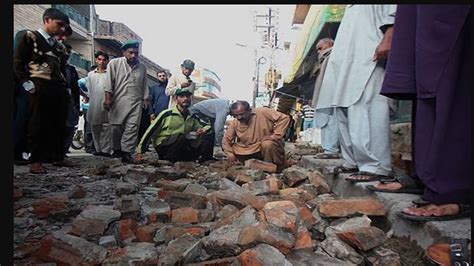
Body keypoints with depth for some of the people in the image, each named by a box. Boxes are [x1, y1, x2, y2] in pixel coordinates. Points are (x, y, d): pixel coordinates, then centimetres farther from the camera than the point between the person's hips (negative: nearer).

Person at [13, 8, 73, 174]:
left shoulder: (57, 44, 20)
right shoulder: (28, 36, 3)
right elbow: (17, 63, -1)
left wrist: (65, 87, 11)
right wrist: (28, 85, -9)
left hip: (59, 89, 6)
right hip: (40, 88, -6)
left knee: (59, 125, 7)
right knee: (38, 125, -1)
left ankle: (58, 157, 16)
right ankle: (36, 160, 6)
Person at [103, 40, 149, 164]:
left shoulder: (142, 67, 14)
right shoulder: (114, 63, 3)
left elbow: (144, 85, 18)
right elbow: (109, 83, -3)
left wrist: (145, 99, 13)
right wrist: (108, 98, -9)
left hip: (136, 102, 2)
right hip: (118, 101, -2)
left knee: (132, 127, -9)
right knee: (115, 126, 3)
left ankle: (126, 152, -7)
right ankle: (117, 149, 22)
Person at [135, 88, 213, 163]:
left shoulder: (192, 118, 13)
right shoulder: (167, 114, -2)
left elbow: (208, 126, 21)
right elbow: (150, 132, -2)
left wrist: (204, 129, -5)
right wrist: (140, 151, -6)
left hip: (182, 150, 4)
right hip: (163, 147, -4)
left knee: (207, 139, -13)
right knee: (181, 137, -36)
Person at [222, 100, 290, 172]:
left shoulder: (262, 112, -18)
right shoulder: (234, 123, -6)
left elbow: (284, 118, -20)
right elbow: (226, 140, -1)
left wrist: (274, 136, -24)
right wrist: (230, 154, -17)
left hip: (269, 145, -5)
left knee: (267, 144, -37)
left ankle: (277, 169, -12)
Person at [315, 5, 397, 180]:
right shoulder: (352, 8, 31)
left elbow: (393, 12, -5)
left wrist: (387, 39, -21)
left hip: (369, 56, -9)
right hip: (345, 61, 9)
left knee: (362, 111, -19)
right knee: (345, 112, 6)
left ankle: (375, 166, -18)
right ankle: (353, 161, 12)